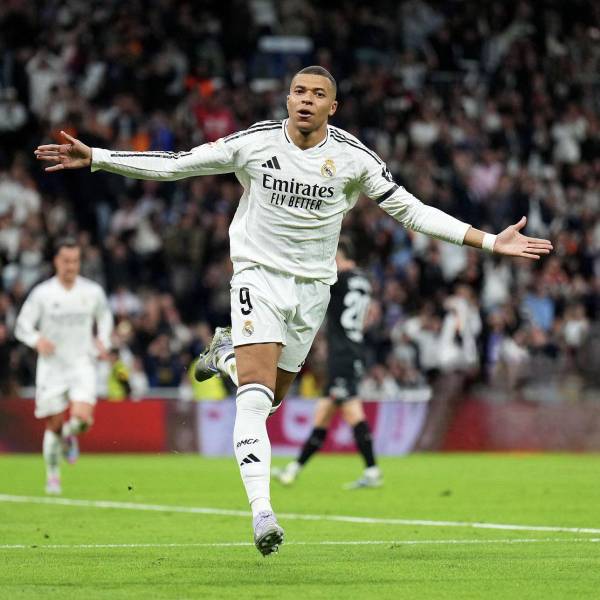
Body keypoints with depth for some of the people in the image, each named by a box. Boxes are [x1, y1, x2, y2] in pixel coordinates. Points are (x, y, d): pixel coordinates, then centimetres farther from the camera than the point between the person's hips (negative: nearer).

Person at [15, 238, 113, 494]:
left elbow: (104, 316, 20)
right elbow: (22, 326, -3)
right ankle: (52, 476, 23)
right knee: (54, 426, 2)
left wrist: (102, 340, 3)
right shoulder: (42, 293, -6)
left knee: (82, 418, -19)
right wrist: (37, 340, -23)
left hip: (82, 365, 1)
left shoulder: (93, 291, 1)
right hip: (51, 367, -1)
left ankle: (69, 435, 17)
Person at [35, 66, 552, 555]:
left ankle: (228, 353, 44)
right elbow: (174, 165, -1)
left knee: (272, 397, 12)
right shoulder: (253, 142, -8)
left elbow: (412, 211, -1)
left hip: (312, 287, 3)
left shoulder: (353, 157, -6)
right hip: (258, 276, -2)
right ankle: (262, 513, -22)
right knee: (254, 399, -18)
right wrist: (93, 158, -6)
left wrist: (491, 242, -8)